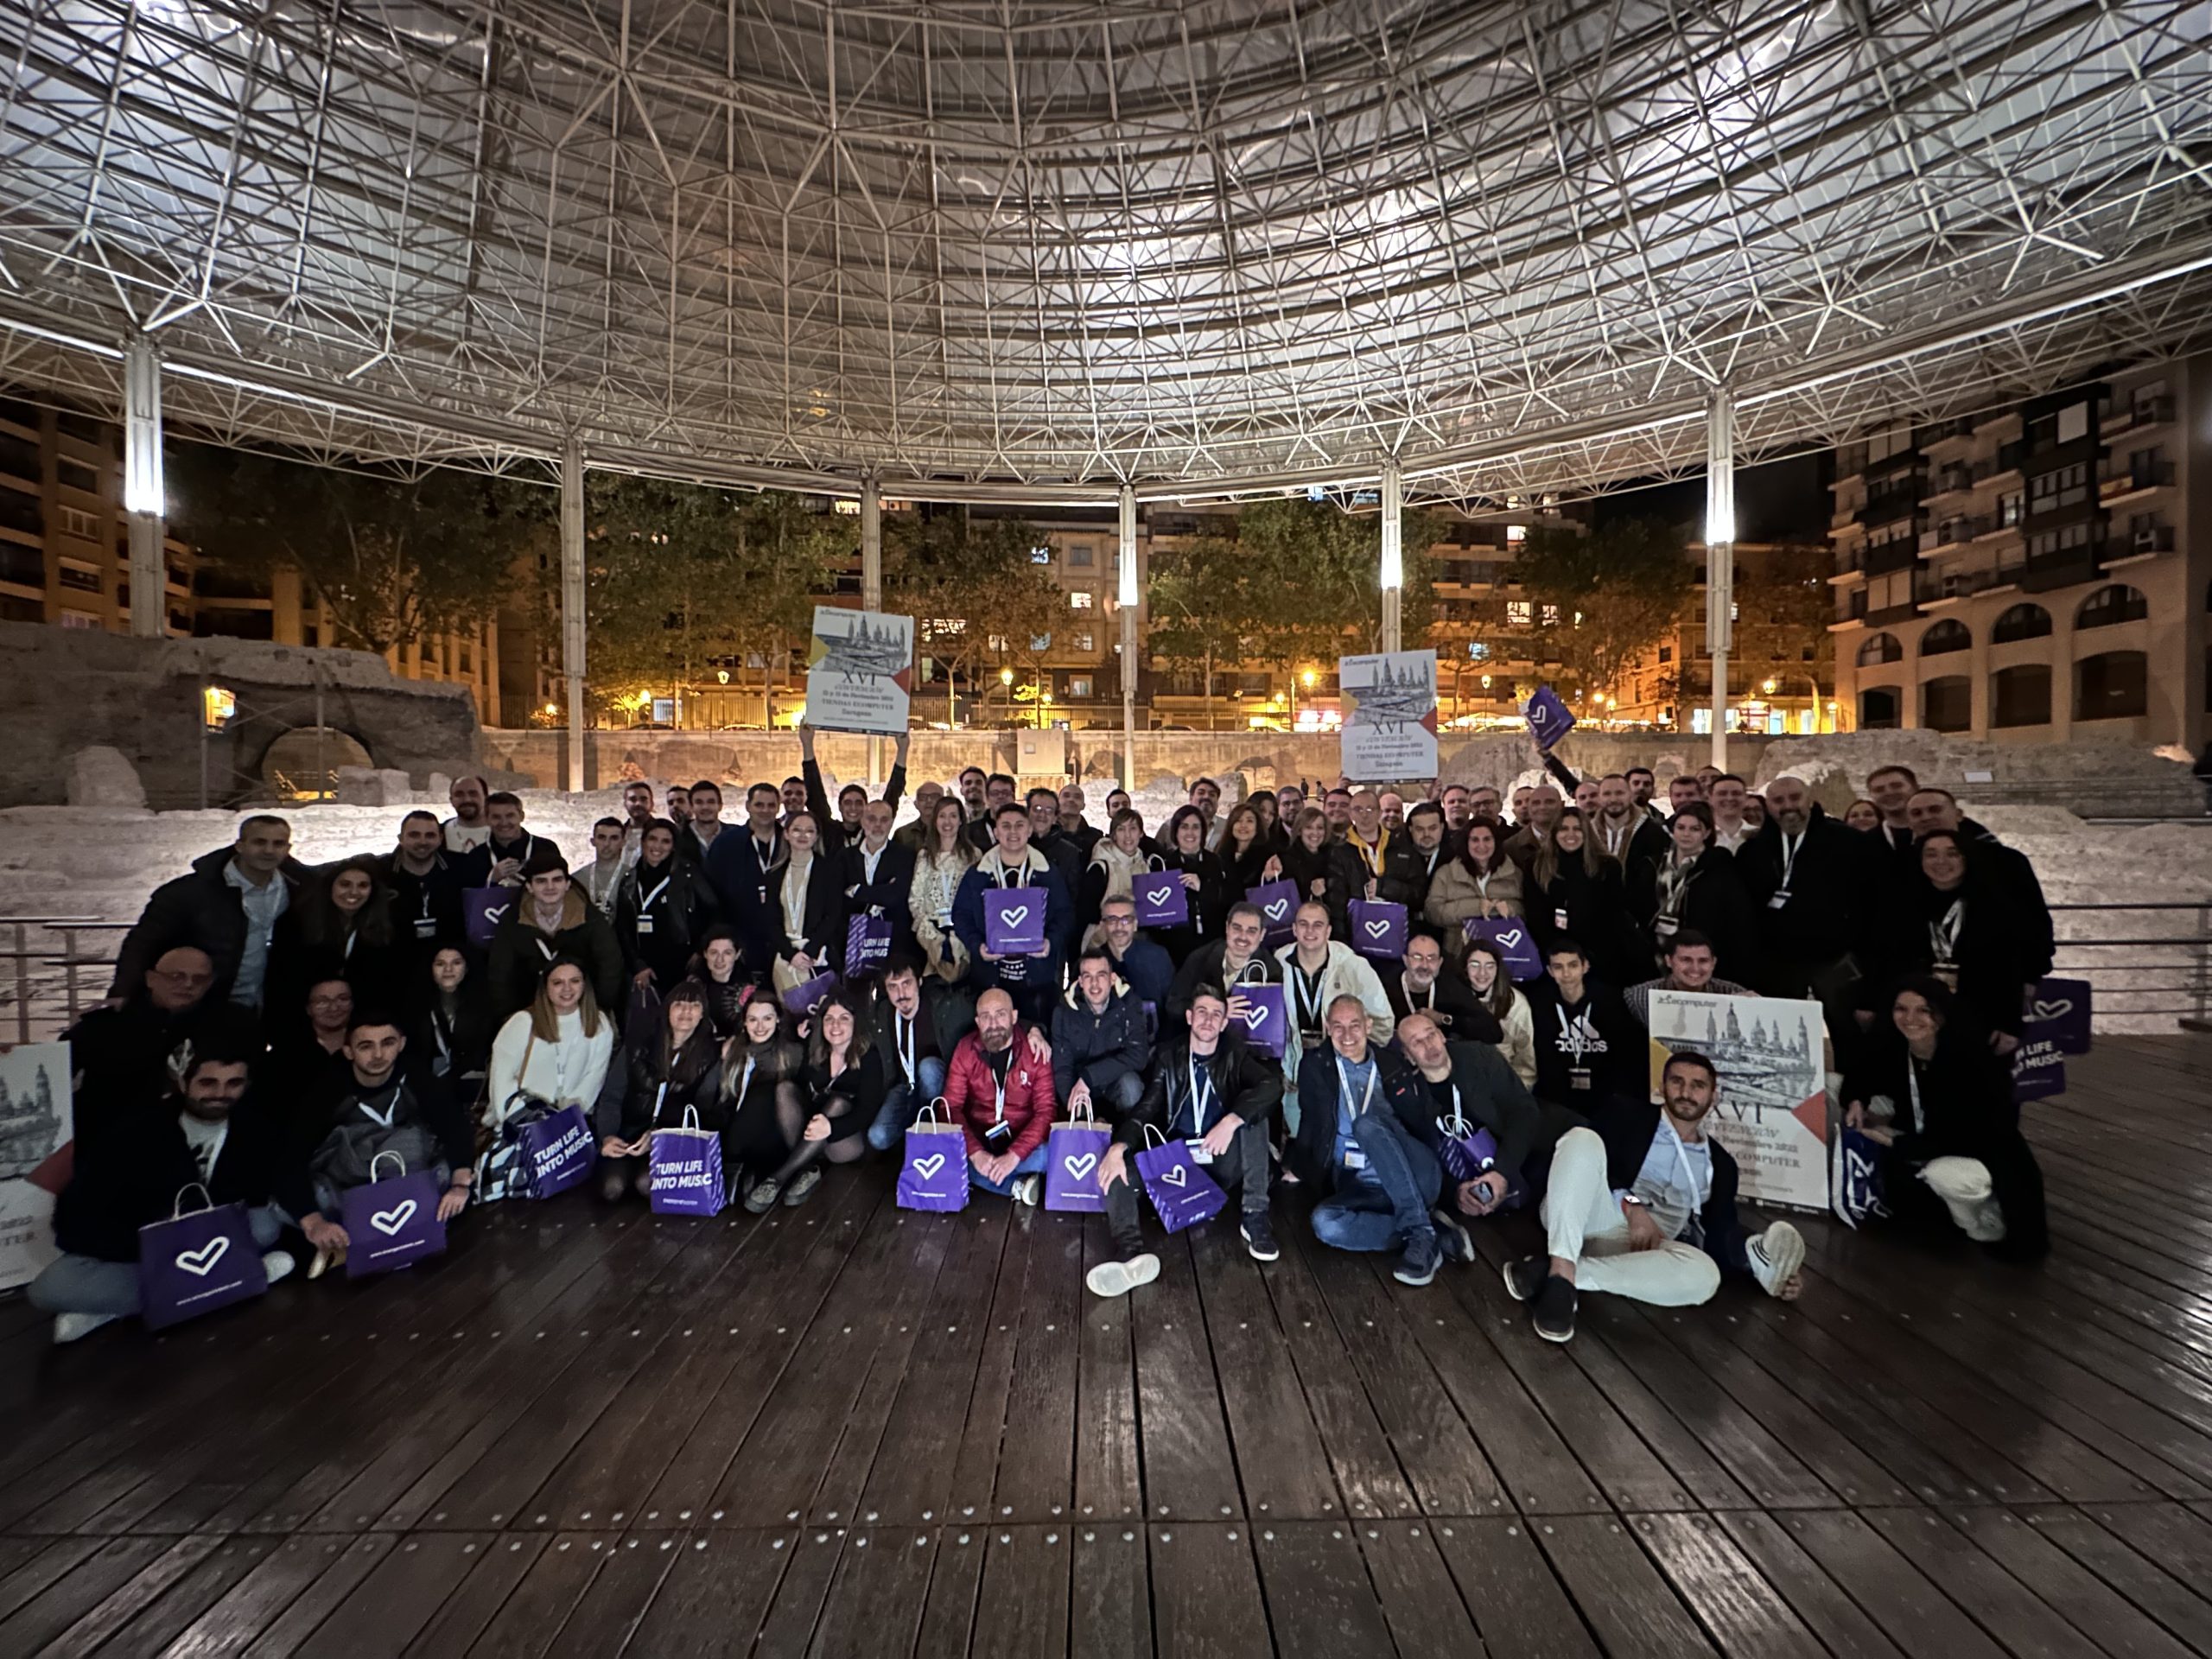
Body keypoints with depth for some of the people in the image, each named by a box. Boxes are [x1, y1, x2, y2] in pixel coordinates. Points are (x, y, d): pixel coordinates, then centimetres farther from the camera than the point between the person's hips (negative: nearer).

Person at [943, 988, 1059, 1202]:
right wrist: (976, 1153, -24)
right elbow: (952, 1106, -9)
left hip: (1022, 1142, -2)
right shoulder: (966, 1049, -4)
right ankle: (1017, 1185, -16)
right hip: (978, 1142, 2)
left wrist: (1014, 1156, -28)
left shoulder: (1035, 1051, -10)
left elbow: (1046, 1110, -14)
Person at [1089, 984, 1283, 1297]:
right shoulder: (1170, 1054, 2)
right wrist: (1118, 1147, -25)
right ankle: (1132, 1251, -46)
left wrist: (1230, 1121, -34)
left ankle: (1254, 1217, -21)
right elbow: (1146, 1109, -6)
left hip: (1223, 1166, -1)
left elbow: (1272, 1084, -20)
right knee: (1114, 1170, -22)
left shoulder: (1235, 1054, 0)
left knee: (1252, 1113, -25)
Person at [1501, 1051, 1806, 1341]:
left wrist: (1759, 1265, -4)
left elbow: (1723, 1232, 16)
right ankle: (1561, 1271, -38)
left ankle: (1563, 1275, -28)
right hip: (1598, 1219, -3)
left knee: (1704, 1274, -31)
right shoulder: (1626, 1114, 12)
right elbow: (1589, 1159, -1)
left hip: (1644, 1244, 3)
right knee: (1583, 1139, -30)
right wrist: (1631, 1206, -13)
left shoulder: (1720, 1163, 23)